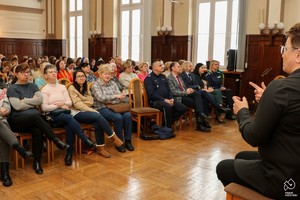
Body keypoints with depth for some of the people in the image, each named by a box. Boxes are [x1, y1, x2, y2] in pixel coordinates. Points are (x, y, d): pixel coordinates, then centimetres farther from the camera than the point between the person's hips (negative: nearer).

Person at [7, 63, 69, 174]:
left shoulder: (33, 86, 18)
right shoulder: (12, 88, 5)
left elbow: (40, 100, 0)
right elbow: (17, 106, -9)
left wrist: (25, 100, -4)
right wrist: (33, 102, -1)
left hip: (32, 119, 3)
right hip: (17, 119, -3)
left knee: (37, 130, -33)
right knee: (35, 115, -37)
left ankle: (37, 161, -23)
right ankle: (56, 141, -34)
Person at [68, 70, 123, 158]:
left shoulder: (85, 88, 22)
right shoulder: (72, 88, 1)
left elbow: (91, 101, 11)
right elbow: (77, 104, -10)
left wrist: (82, 103, -10)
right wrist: (92, 110, -18)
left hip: (86, 111, 6)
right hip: (77, 113, -5)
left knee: (97, 123, -29)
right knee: (97, 116, -31)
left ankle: (100, 148, -28)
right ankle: (114, 137, -23)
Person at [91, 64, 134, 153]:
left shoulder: (113, 83, 17)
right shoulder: (96, 85, 0)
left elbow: (119, 95, 7)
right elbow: (101, 98, -15)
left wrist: (122, 96, -18)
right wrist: (115, 96, -21)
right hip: (102, 108, -5)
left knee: (128, 115, -24)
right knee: (118, 117, -32)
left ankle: (128, 140, -12)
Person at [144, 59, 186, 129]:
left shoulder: (163, 77, 20)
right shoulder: (149, 78, -4)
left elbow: (169, 90, 20)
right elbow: (151, 94, -14)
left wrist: (171, 98, -1)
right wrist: (164, 100, -19)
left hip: (167, 100, 8)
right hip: (155, 101, -7)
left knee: (183, 108, -9)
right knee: (167, 107, -37)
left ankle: (165, 123, 2)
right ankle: (168, 128, -17)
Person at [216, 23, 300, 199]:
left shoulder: (281, 87, -25)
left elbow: (254, 137, -20)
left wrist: (242, 111, -3)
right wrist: (267, 101, 6)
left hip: (283, 179, -8)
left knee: (223, 167, 15)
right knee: (242, 157, 28)